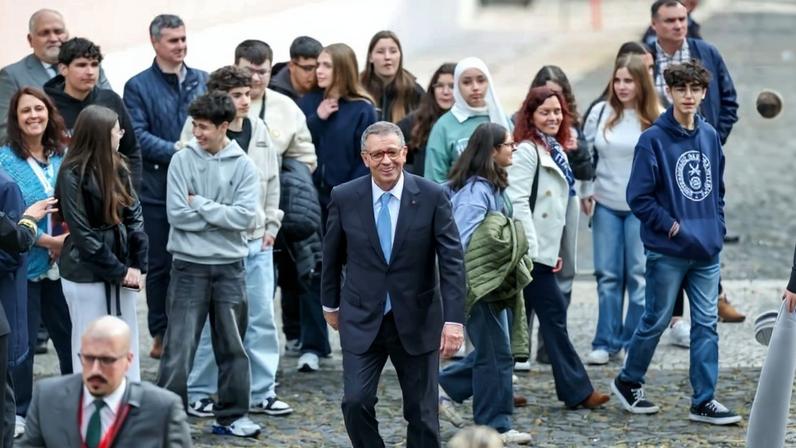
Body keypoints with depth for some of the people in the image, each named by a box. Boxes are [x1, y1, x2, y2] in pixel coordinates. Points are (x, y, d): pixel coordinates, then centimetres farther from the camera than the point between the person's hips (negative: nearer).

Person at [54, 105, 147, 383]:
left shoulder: (118, 166, 5)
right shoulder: (73, 174, -13)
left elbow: (134, 216, 5)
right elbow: (82, 233, -14)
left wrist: (137, 265, -5)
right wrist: (119, 271, -12)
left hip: (122, 271, 6)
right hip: (87, 274, -6)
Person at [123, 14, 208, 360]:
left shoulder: (203, 81, 10)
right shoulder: (138, 86, 0)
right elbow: (138, 136, -9)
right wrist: (177, 151, -17)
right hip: (158, 188, -2)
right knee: (160, 264, 5)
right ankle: (161, 333, 14)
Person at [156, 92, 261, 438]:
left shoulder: (244, 166, -1)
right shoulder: (182, 160, -3)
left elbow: (245, 216, -11)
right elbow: (177, 214, -10)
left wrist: (200, 205, -11)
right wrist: (221, 215, -10)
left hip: (230, 266, 2)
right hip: (189, 265, -1)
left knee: (232, 345, 10)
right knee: (180, 345, -1)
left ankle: (232, 415, 20)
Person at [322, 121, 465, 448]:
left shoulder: (432, 197, -8)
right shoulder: (344, 197, -5)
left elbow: (452, 261, -10)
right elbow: (331, 255, 10)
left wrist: (454, 320, -17)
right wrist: (330, 303, 19)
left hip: (416, 321, 0)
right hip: (362, 320, 1)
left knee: (422, 413, 6)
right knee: (356, 402, -11)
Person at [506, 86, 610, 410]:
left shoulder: (556, 151, 17)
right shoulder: (527, 152, -11)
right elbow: (517, 202, -17)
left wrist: (554, 250, 16)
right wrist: (532, 248, -20)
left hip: (542, 252, 9)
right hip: (531, 252, -9)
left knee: (518, 320, 10)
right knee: (554, 314, -6)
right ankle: (577, 391, -3)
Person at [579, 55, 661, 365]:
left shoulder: (656, 119, -5)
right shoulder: (600, 113, 2)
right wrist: (586, 192, 5)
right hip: (606, 205, 3)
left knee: (639, 274, 1)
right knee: (607, 275, 6)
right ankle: (606, 342, 12)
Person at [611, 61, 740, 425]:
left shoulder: (710, 136, 7)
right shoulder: (653, 140, -10)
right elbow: (639, 197, -11)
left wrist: (716, 227, 6)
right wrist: (673, 227, -13)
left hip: (707, 251, 5)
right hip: (667, 252, -5)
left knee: (706, 323, 4)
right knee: (656, 320, 6)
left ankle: (704, 401, 9)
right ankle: (628, 382, 26)